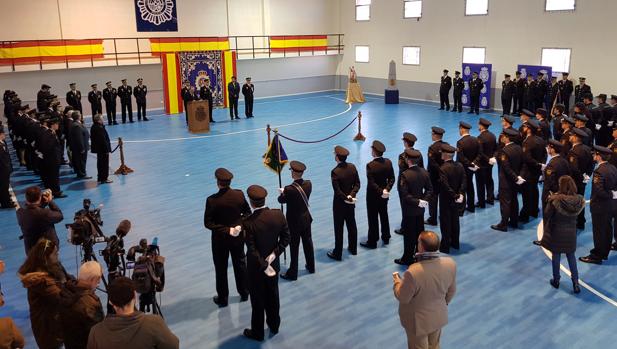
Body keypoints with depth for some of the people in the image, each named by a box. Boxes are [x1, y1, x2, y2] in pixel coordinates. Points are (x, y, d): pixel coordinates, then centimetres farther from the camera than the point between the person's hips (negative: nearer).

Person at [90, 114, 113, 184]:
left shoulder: (93, 127, 7)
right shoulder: (100, 128, -24)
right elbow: (103, 139, -24)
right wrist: (107, 149, -20)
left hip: (98, 148, 10)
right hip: (103, 148, -10)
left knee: (100, 163, 19)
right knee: (105, 164, 1)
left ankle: (100, 178, 28)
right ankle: (104, 178, 7)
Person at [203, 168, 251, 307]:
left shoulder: (212, 200, -23)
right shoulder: (239, 195, -14)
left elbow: (208, 223, -20)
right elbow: (247, 213, -2)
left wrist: (226, 230, -17)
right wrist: (239, 225, -9)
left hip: (220, 239, -3)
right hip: (238, 237, 3)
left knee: (221, 269, 14)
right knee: (240, 264, 21)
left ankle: (222, 298, 28)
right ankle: (244, 293, 36)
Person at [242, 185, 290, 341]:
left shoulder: (248, 223, -28)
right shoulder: (278, 214, -14)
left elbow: (252, 250, -25)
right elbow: (286, 238, -8)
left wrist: (264, 267, -17)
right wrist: (274, 254, -11)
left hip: (256, 267, -4)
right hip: (274, 263, 4)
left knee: (258, 300, 14)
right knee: (273, 296, 24)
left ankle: (258, 332, 32)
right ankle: (274, 325, 43)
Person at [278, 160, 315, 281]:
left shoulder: (289, 189, -28)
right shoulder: (308, 184, -11)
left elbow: (281, 200, -10)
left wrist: (282, 193, 11)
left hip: (294, 222, -6)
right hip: (306, 219, 6)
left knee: (294, 247, 7)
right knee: (308, 243, 22)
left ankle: (292, 273, 20)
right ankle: (311, 267, 39)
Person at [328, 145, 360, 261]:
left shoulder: (335, 172, -24)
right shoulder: (352, 167, -6)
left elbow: (337, 191, -23)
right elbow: (357, 184, -3)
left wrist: (346, 198, -11)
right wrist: (351, 195, -12)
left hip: (339, 203, -6)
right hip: (351, 202, 6)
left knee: (339, 229, 5)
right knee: (352, 225, 20)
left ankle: (337, 254, 16)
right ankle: (353, 248, 35)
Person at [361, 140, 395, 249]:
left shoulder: (370, 165, -25)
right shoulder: (388, 162, -7)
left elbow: (371, 183, -25)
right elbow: (392, 178, -5)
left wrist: (381, 192, -17)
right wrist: (387, 189, -12)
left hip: (373, 196, -6)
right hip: (384, 195, 6)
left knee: (373, 219, 6)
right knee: (384, 215, 21)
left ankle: (372, 242, 17)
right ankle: (386, 238, 34)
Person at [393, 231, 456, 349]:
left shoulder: (413, 272, -39)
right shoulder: (451, 264, -21)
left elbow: (403, 297, -21)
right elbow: (451, 290, -2)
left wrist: (397, 280, -2)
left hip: (419, 320, -4)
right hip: (439, 316, 5)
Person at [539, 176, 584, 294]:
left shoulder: (555, 200, -22)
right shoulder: (579, 200, -12)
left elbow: (547, 215, -15)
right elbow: (577, 213, 4)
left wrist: (551, 200, -1)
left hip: (557, 232, -3)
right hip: (571, 232, 3)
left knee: (556, 255, 13)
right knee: (571, 256, 17)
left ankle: (556, 280, 24)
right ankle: (575, 282, 14)